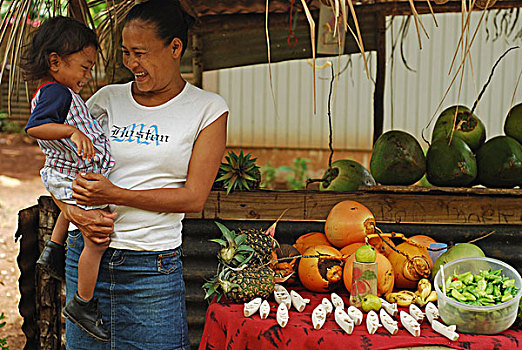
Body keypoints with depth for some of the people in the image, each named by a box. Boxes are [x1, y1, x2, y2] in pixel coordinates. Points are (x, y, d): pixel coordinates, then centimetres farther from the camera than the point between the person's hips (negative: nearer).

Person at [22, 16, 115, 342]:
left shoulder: (44, 94, 11)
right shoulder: (57, 92, -20)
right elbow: (35, 127, -36)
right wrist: (72, 131, -44)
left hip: (62, 173, 11)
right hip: (82, 180, -11)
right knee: (98, 238, -8)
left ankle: (53, 250, 48)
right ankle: (83, 304, 3)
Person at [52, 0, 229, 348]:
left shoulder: (208, 108, 0)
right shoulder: (107, 99, 7)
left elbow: (194, 197, -8)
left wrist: (116, 195, -16)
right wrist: (75, 214, -11)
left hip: (154, 265, -3)